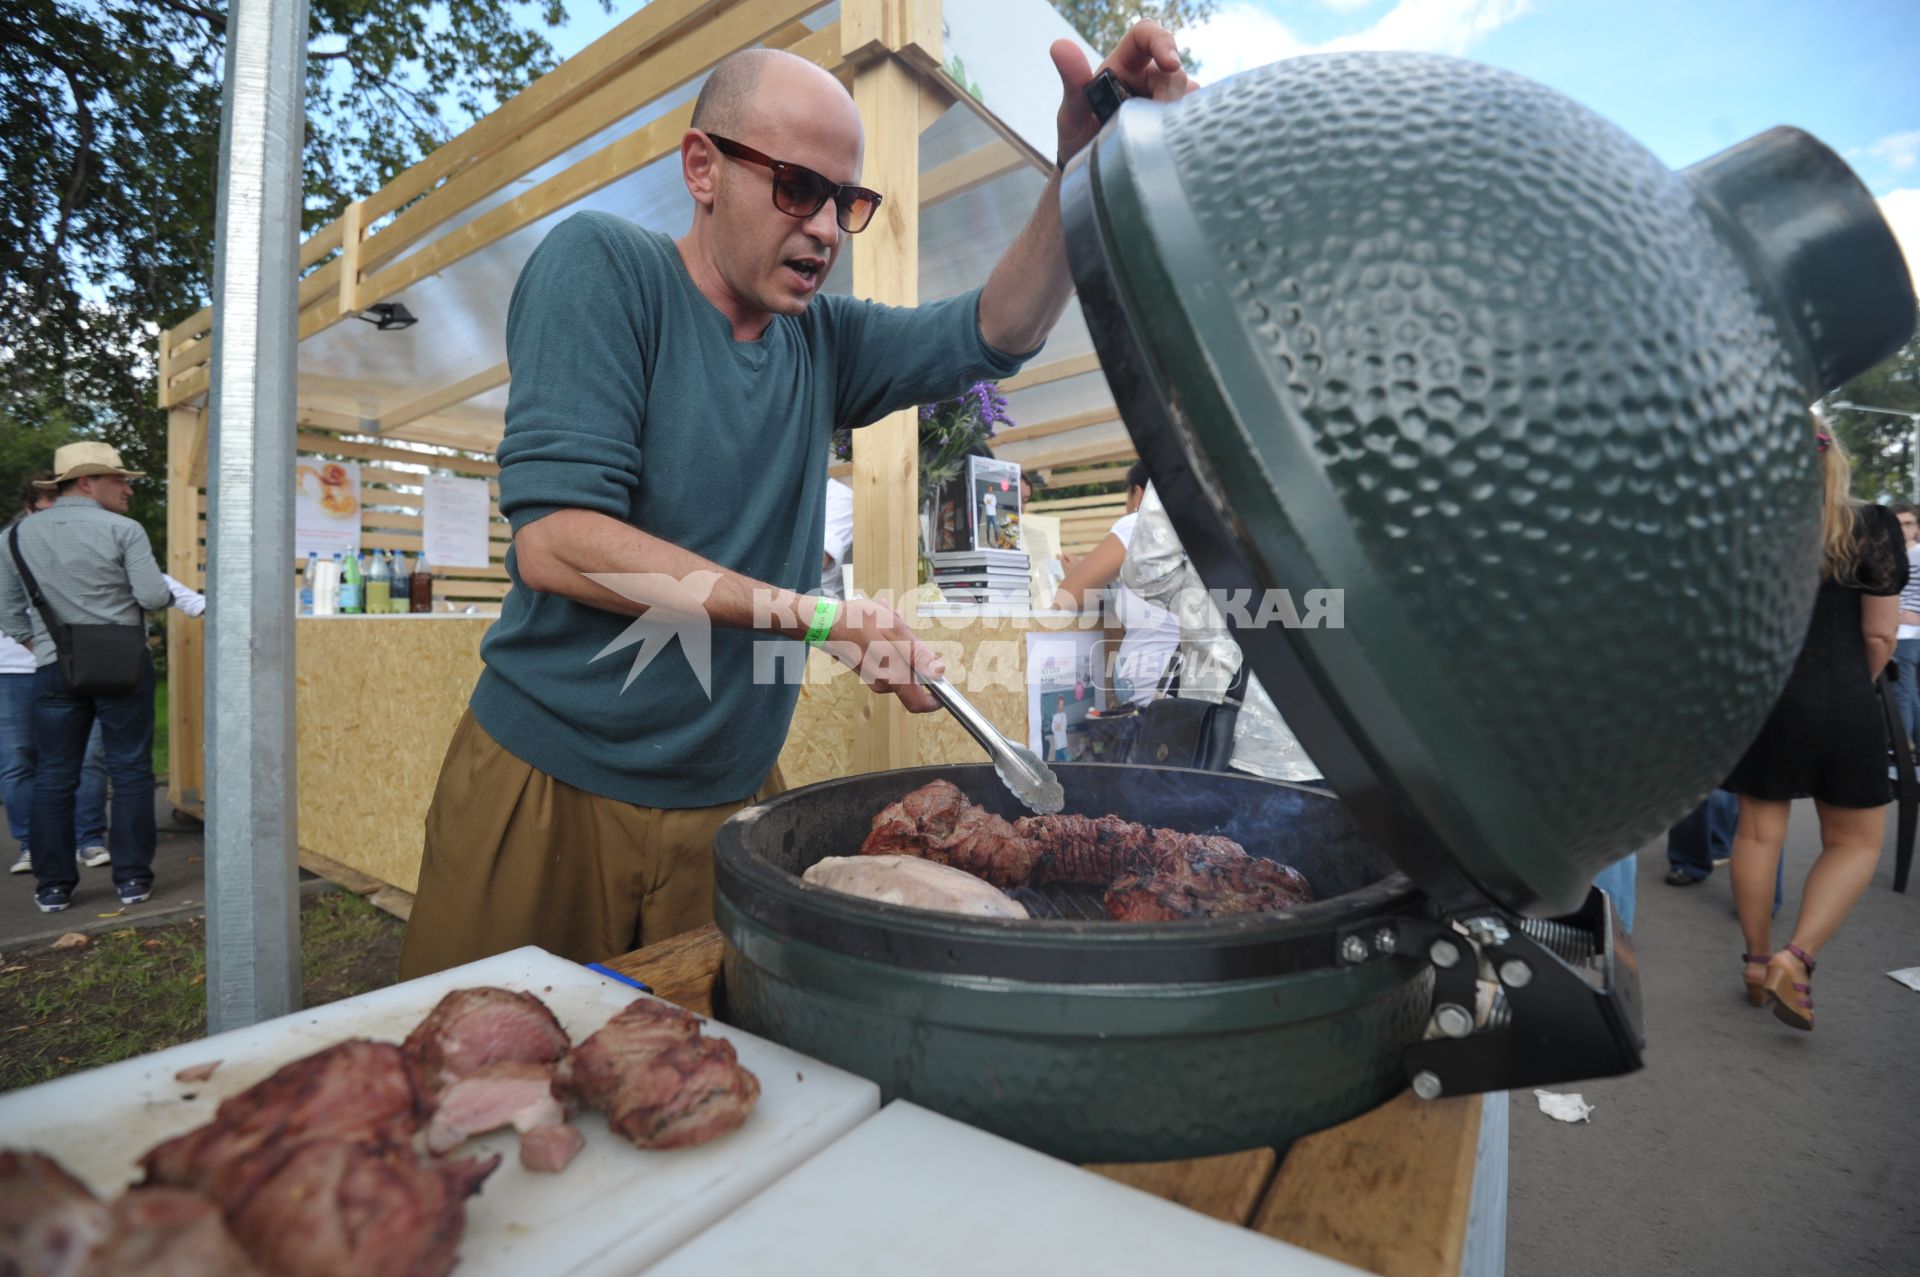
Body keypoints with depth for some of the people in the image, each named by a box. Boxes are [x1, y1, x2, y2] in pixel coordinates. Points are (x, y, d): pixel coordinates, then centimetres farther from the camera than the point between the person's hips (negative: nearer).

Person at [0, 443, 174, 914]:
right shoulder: (123, 530, -8)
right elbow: (154, 597, -12)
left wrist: (45, 645, 23)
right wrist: (165, 594, 9)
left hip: (54, 668, 4)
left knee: (54, 776, 10)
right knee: (130, 771, 4)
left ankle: (53, 885, 14)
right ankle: (132, 878, 7)